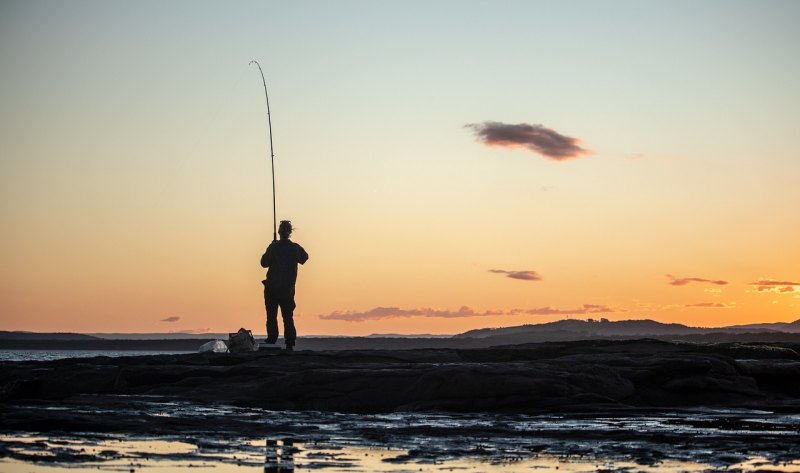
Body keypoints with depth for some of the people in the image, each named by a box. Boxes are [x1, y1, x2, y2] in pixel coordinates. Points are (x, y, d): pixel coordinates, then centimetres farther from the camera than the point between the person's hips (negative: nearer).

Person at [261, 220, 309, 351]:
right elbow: (304, 258, 18)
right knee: (288, 316, 8)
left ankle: (271, 342, -1)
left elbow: (264, 263, -6)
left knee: (271, 316, 3)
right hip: (288, 289, 3)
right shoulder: (296, 248, -2)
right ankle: (290, 344, -1)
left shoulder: (274, 247, -13)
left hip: (272, 288, -3)